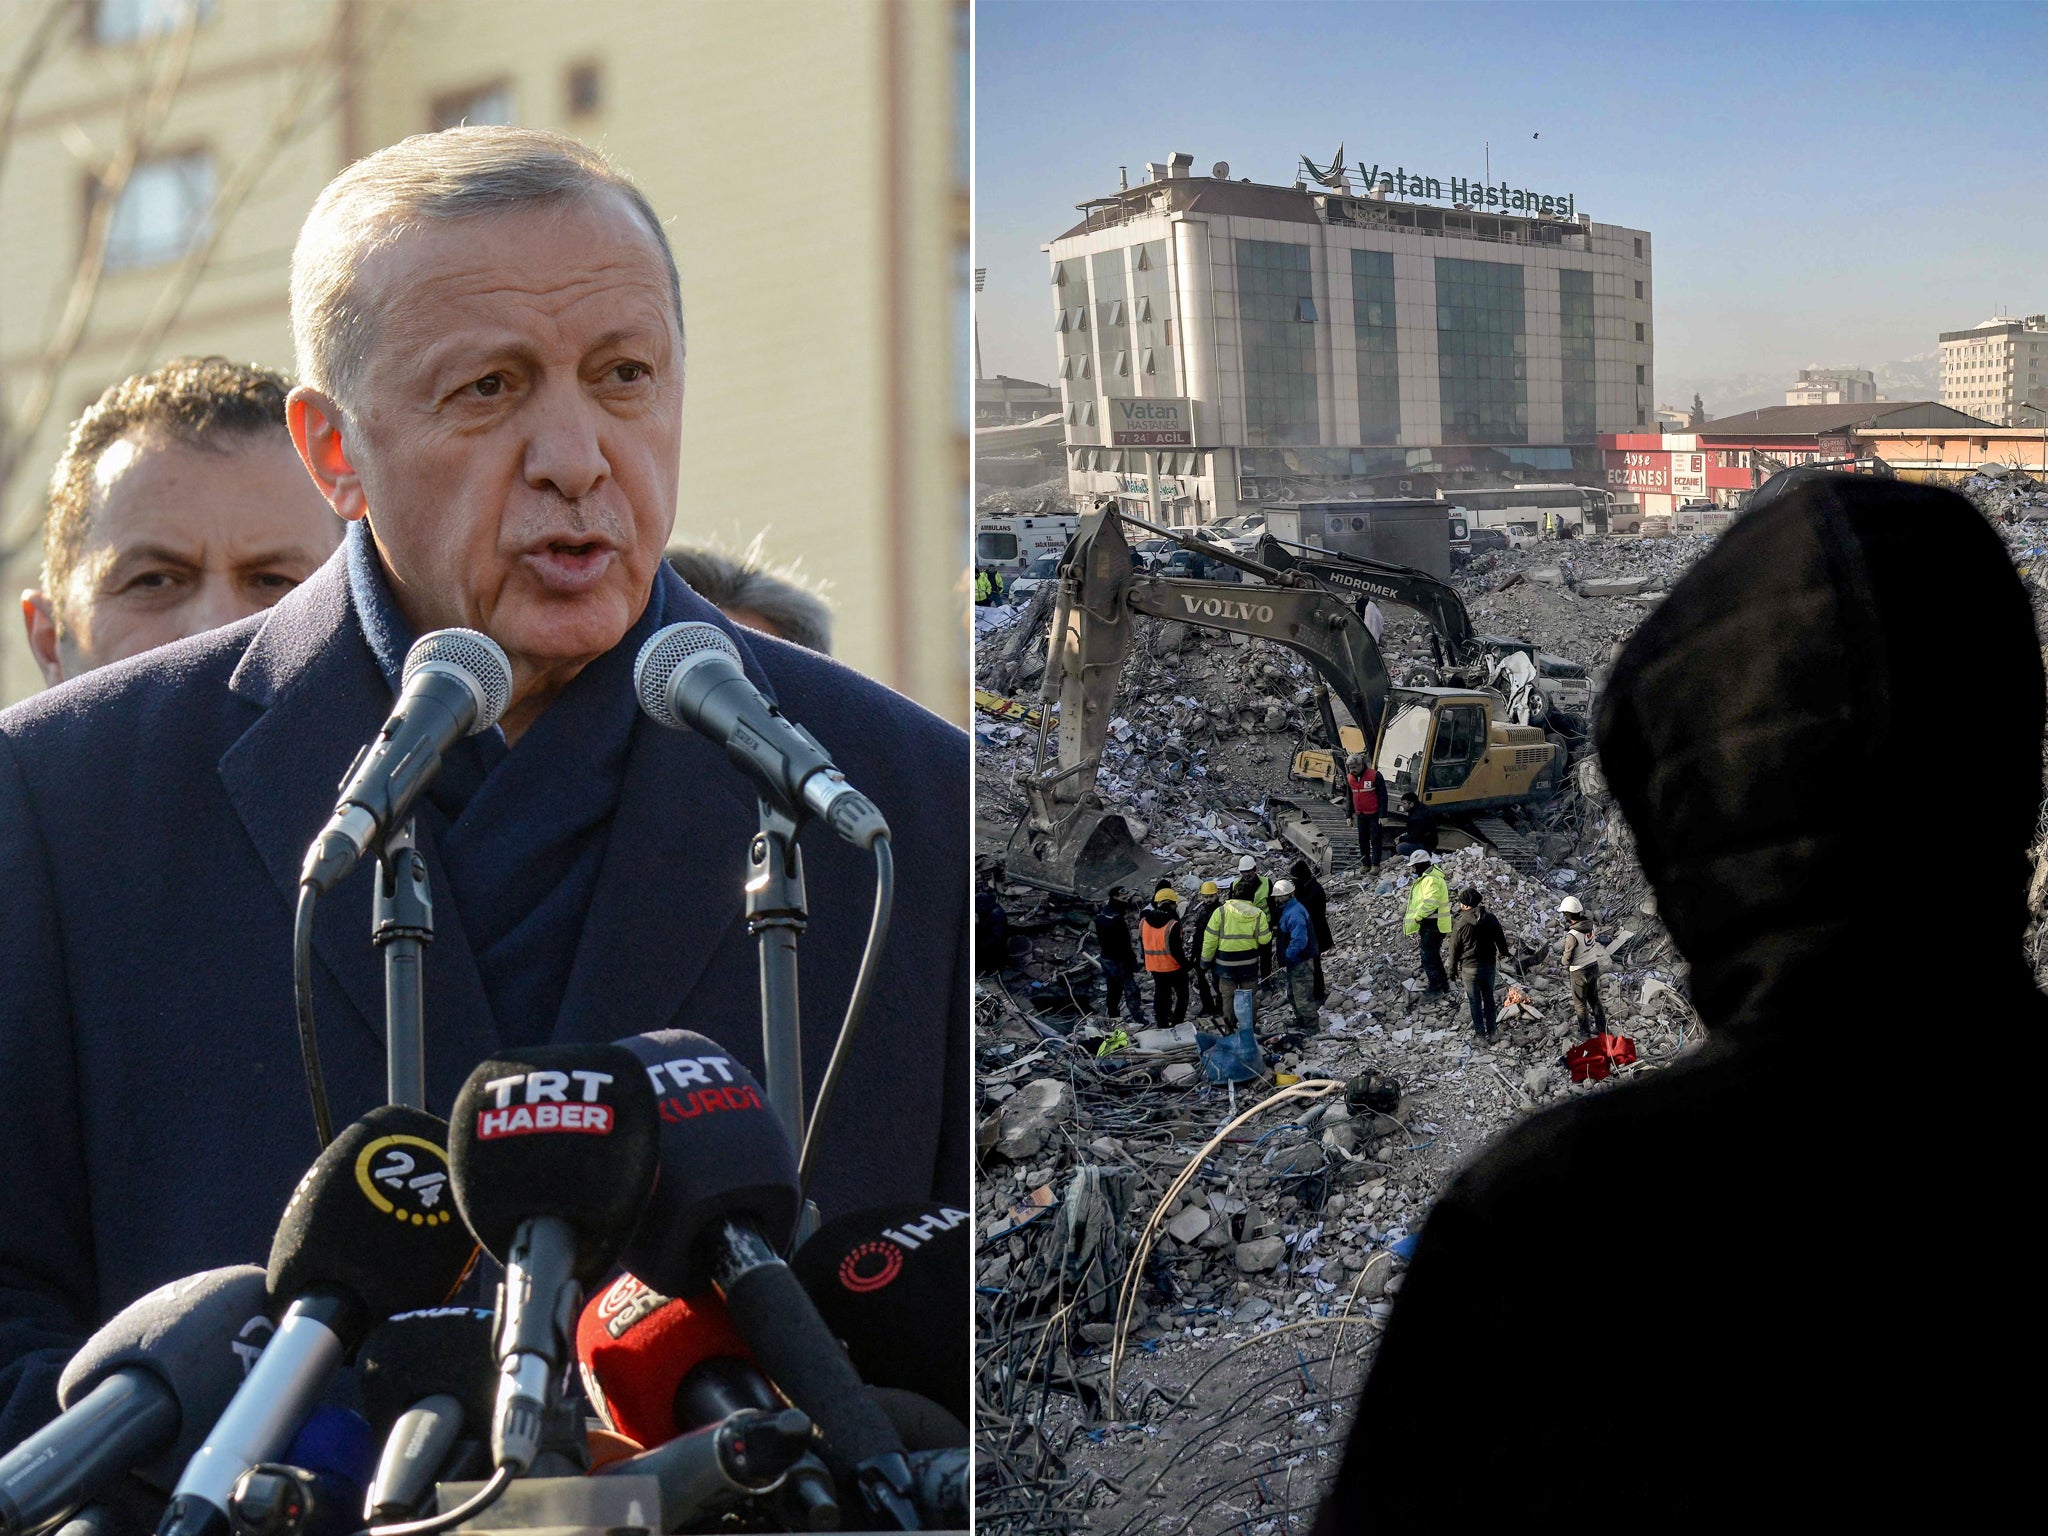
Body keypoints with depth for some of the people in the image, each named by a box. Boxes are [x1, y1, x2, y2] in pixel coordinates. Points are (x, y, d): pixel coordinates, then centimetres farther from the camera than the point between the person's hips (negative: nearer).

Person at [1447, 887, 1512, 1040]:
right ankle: (1490, 1031, 23)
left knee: (1475, 1001, 8)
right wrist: (1504, 954, 25)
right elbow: (1501, 941, 6)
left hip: (1470, 967, -4)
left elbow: (1454, 949, -8)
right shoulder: (1491, 919, -6)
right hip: (1489, 965, 4)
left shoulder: (1460, 924, -16)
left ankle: (1480, 1032, 14)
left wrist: (1452, 970, 4)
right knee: (1489, 998, 16)